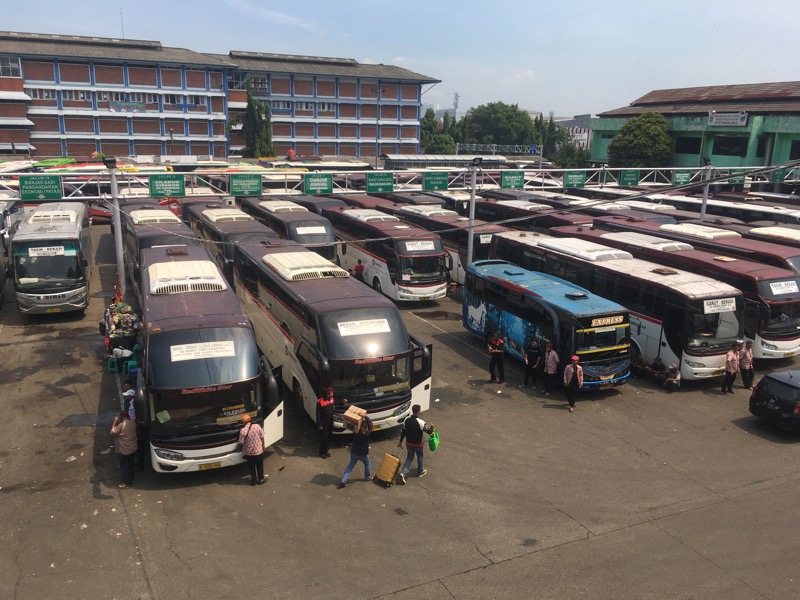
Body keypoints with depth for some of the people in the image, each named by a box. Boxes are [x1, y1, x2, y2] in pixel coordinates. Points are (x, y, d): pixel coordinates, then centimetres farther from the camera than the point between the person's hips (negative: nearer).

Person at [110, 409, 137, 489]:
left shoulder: (121, 425, -26)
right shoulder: (132, 423, -6)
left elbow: (112, 432, -12)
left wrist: (115, 422, -9)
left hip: (124, 450, -7)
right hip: (133, 448, 7)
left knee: (124, 466, 8)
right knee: (131, 464, 25)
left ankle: (127, 483, 17)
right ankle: (132, 477, 41)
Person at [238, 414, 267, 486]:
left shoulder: (243, 431, -20)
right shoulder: (257, 426, -13)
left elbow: (241, 443, -14)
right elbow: (262, 437, -4)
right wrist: (263, 445, 12)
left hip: (249, 452, -2)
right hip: (259, 450, 2)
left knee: (251, 467, 18)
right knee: (260, 466, 19)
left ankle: (254, 480, 29)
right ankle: (261, 479, 31)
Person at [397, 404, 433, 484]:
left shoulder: (406, 419, -10)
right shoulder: (420, 422, -27)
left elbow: (403, 431, -1)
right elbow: (429, 431, -18)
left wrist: (400, 441, 12)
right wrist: (431, 426, 5)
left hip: (408, 443, 4)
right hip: (417, 444, -4)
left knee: (409, 457, 21)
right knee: (420, 457, 21)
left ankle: (403, 472, 8)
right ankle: (420, 472, 39)